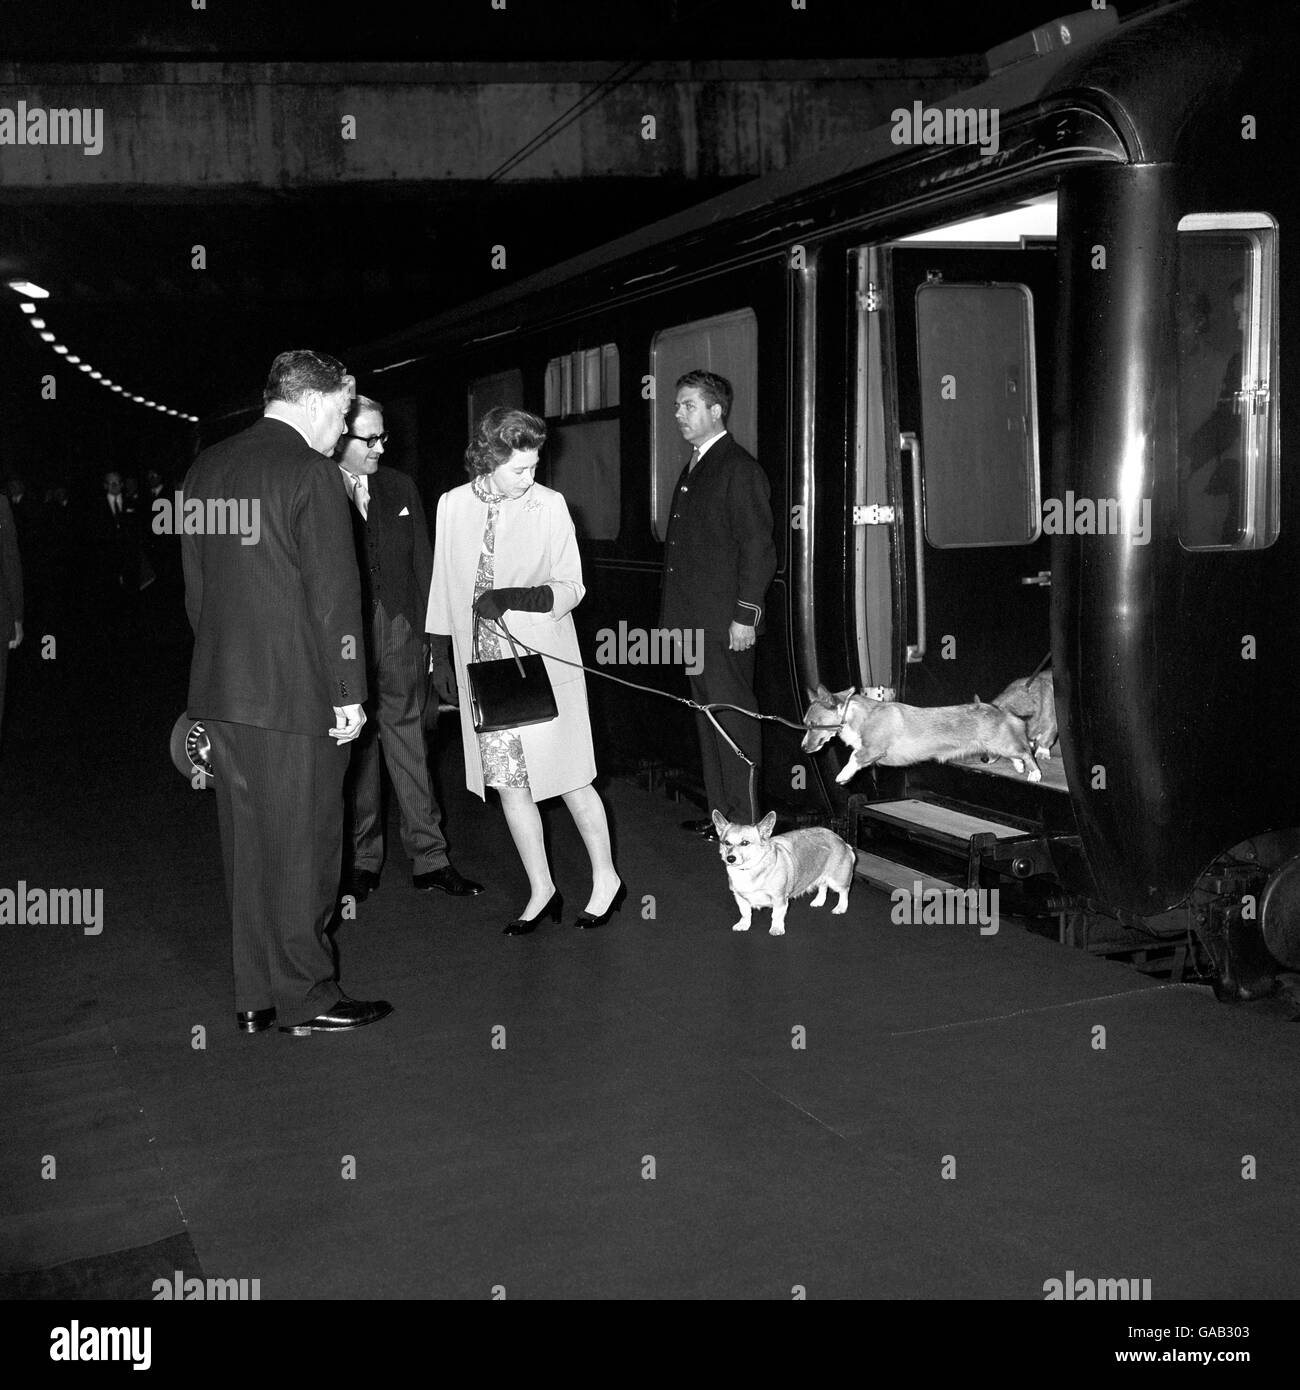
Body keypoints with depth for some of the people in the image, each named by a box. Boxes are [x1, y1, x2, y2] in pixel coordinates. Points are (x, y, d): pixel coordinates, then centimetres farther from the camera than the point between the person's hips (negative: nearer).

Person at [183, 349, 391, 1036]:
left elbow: (195, 583, 16)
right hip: (295, 693, -7)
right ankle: (305, 998, 13)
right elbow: (333, 592, -14)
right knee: (302, 845, 3)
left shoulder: (206, 467, 11)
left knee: (246, 843, 13)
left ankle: (255, 997, 22)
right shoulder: (309, 472, -12)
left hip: (218, 689, 7)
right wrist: (348, 691, -10)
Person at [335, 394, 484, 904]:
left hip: (398, 634, 3)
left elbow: (423, 570, 11)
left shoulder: (400, 489, 9)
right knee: (356, 749, 7)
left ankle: (429, 859, 13)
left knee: (408, 743, 6)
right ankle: (363, 860, 19)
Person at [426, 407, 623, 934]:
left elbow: (571, 588, -5)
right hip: (483, 667, 3)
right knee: (509, 785, 7)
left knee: (569, 778, 2)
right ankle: (541, 891, 20)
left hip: (542, 665, -3)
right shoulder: (452, 505, 3)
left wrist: (517, 598, -22)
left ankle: (606, 878, 20)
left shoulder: (550, 504, -6)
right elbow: (445, 587, 11)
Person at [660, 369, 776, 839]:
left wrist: (745, 615, -19)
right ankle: (720, 812, 21)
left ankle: (744, 820, 3)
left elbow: (758, 548, -15)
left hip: (724, 623, -9)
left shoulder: (739, 469, -10)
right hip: (694, 621, 9)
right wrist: (674, 614, 16)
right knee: (707, 715, 13)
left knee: (733, 716, -4)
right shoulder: (694, 468, 18)